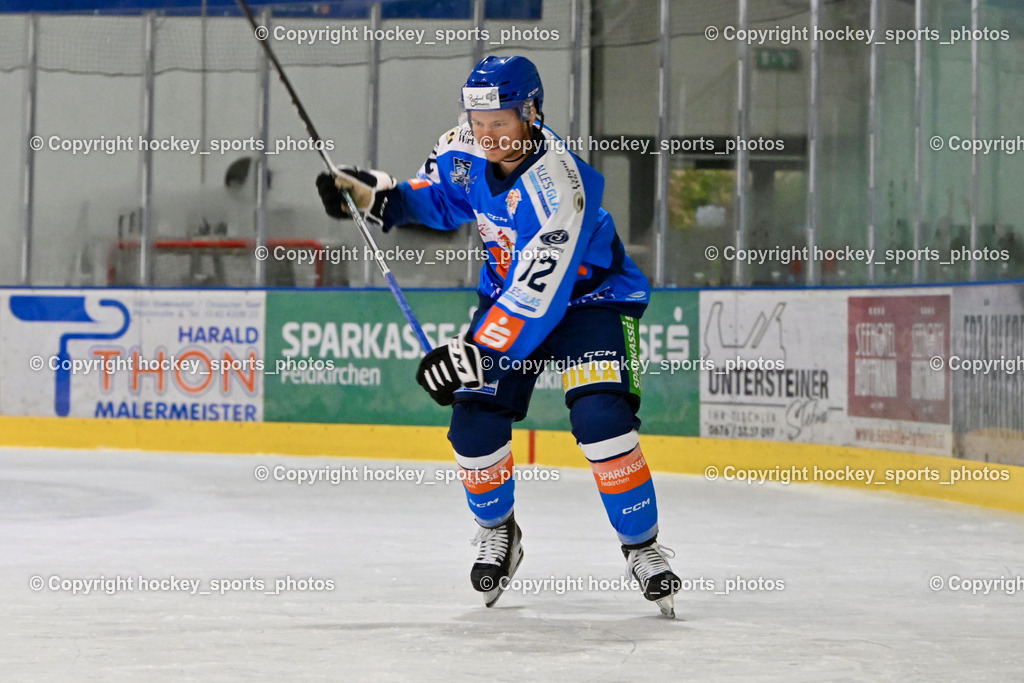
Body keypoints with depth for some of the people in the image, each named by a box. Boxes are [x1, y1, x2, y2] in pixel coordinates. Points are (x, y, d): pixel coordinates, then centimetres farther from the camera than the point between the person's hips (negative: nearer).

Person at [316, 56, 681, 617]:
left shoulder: (557, 182, -35)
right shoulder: (464, 150, -13)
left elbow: (540, 292, -38)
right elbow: (438, 200, 10)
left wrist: (473, 354, -40)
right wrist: (378, 196, -8)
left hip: (589, 293, -6)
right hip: (508, 292, 6)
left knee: (601, 418, -24)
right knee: (475, 419, -8)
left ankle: (643, 548, -8)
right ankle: (497, 533, 18)